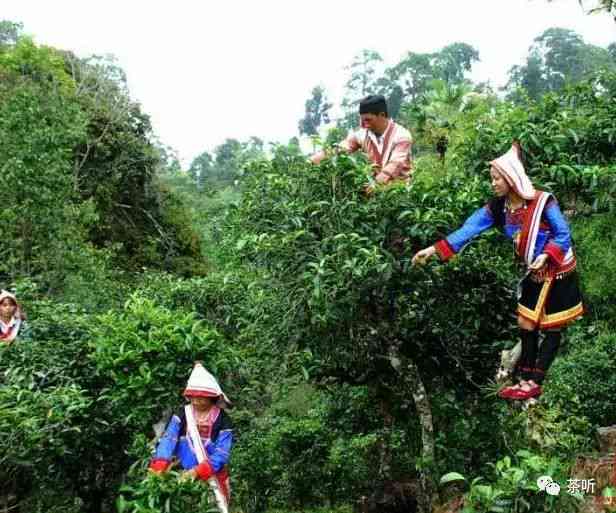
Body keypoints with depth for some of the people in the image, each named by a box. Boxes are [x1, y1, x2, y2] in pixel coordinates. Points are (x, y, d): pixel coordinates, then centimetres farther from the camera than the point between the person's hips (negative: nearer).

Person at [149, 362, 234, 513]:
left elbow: (221, 454, -16)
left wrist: (198, 471, -29)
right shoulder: (182, 415, -4)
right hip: (185, 477, 2)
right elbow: (169, 439, -15)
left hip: (212, 479, -2)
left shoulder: (223, 420, -11)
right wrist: (158, 467, -30)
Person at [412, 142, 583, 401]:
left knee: (551, 329, 2)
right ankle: (526, 380, 18)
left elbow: (563, 235, -15)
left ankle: (534, 383, 5)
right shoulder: (497, 208, -6)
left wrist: (546, 255, -31)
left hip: (558, 273, -6)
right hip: (535, 274, 7)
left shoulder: (543, 202, -23)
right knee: (526, 325, 9)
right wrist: (434, 249, -18)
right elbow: (468, 229, -11)